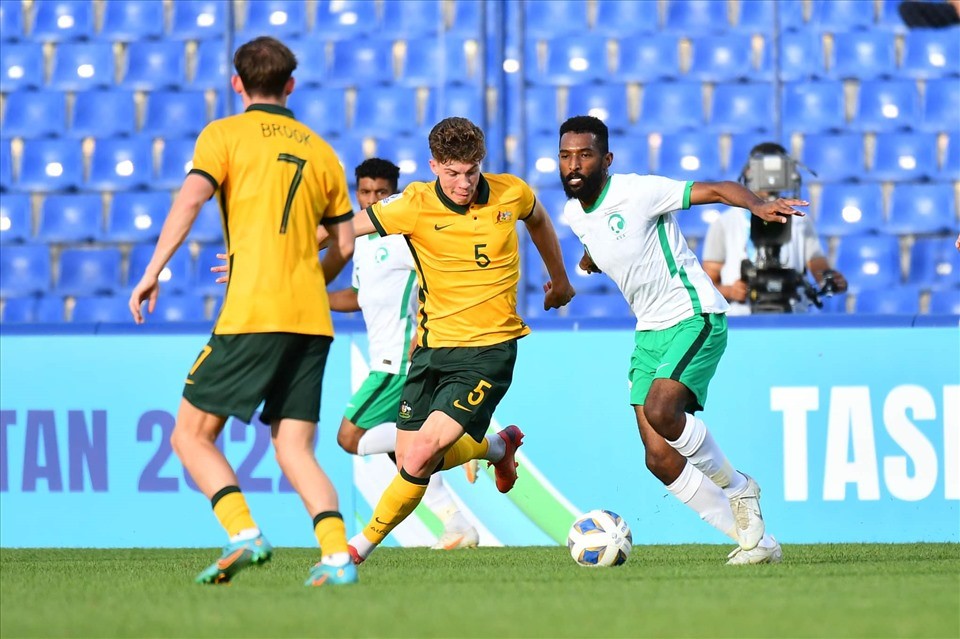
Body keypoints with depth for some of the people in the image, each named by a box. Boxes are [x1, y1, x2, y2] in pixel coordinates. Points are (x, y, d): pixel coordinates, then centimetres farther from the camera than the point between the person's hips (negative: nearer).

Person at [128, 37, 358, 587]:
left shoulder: (225, 134, 4)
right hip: (312, 320, 5)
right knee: (295, 450, 5)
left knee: (191, 437, 4)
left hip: (252, 315, -5)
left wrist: (153, 271, -13)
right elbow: (344, 243, 20)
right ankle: (338, 556, -15)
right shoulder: (320, 150, 19)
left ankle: (244, 534, -17)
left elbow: (192, 197, -13)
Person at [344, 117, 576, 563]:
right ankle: (497, 447, 34)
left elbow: (538, 219, 20)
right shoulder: (415, 207, -9)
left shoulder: (511, 194, -4)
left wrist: (559, 279, 35)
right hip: (432, 347, 2)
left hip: (488, 348, -2)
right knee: (409, 463, 4)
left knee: (421, 457, -18)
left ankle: (365, 543, 2)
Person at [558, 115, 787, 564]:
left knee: (660, 410, -31)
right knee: (659, 459, -3)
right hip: (649, 330, 8)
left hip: (695, 318, -8)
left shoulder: (637, 193, -16)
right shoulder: (574, 214, 7)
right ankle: (752, 538, 10)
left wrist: (759, 206, -39)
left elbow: (717, 189, -22)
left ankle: (736, 488, -5)